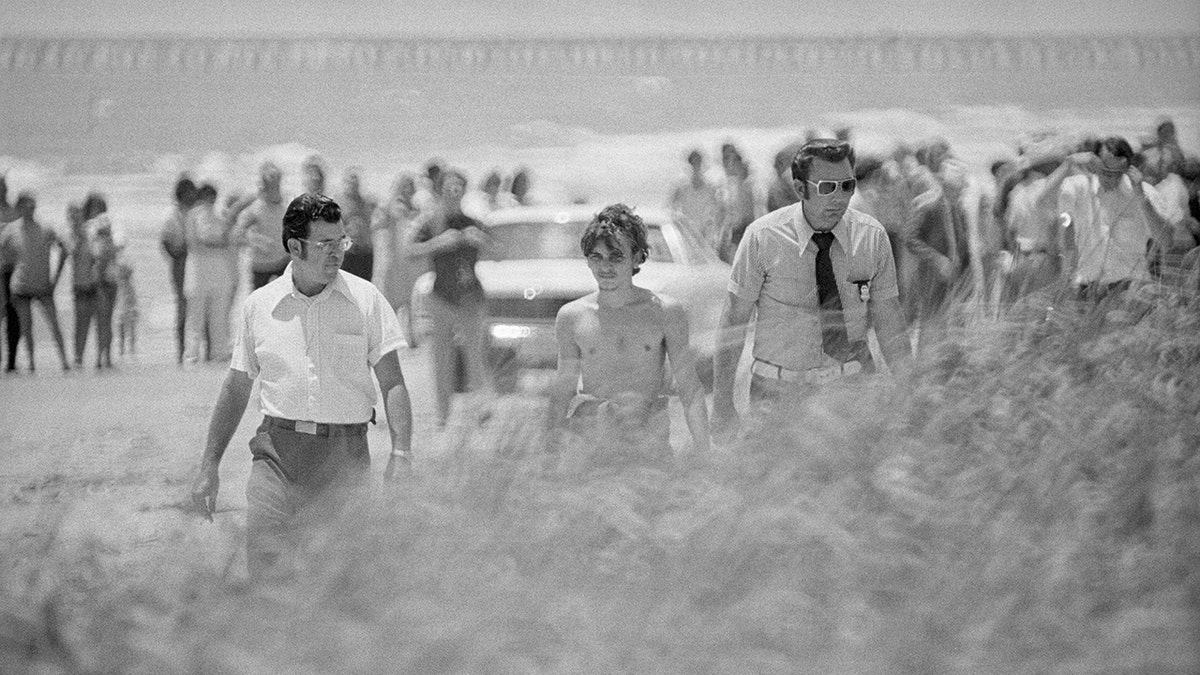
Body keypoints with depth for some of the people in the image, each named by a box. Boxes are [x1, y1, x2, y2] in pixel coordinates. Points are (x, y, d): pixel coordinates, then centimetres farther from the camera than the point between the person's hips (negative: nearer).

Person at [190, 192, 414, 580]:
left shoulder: (365, 300, 4)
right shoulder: (259, 306, 7)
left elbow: (392, 384, 3)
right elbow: (236, 389, 16)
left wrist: (401, 454, -9)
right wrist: (209, 466, 15)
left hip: (344, 455, -1)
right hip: (277, 448, 1)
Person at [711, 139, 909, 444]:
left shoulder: (872, 236, -2)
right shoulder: (763, 238, -10)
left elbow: (889, 320, 2)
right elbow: (733, 320, -7)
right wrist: (723, 404, -10)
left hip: (853, 384, 2)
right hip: (780, 390, -2)